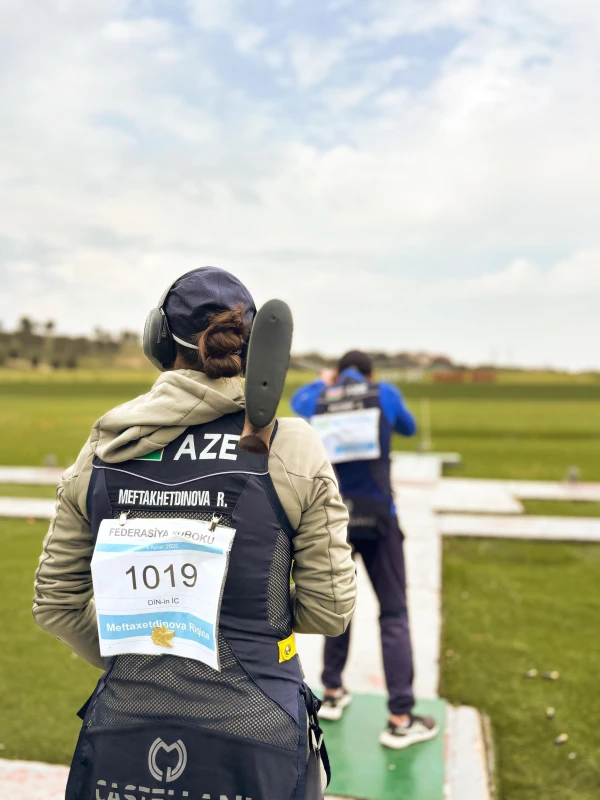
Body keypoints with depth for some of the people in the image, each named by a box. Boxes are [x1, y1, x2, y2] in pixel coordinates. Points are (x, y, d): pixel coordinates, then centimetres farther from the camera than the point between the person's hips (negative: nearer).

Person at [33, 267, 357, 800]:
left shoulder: (102, 450, -3)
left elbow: (55, 603, 6)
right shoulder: (292, 448, -11)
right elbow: (329, 611, -6)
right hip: (254, 740, -1)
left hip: (121, 743, 2)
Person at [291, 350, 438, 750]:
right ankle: (401, 719, 1)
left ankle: (333, 694, 28)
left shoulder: (317, 401, 7)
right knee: (394, 614, 2)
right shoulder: (385, 394, 2)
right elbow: (409, 428, 23)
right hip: (376, 519, -3)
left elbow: (298, 398, 32)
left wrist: (323, 383, 50)